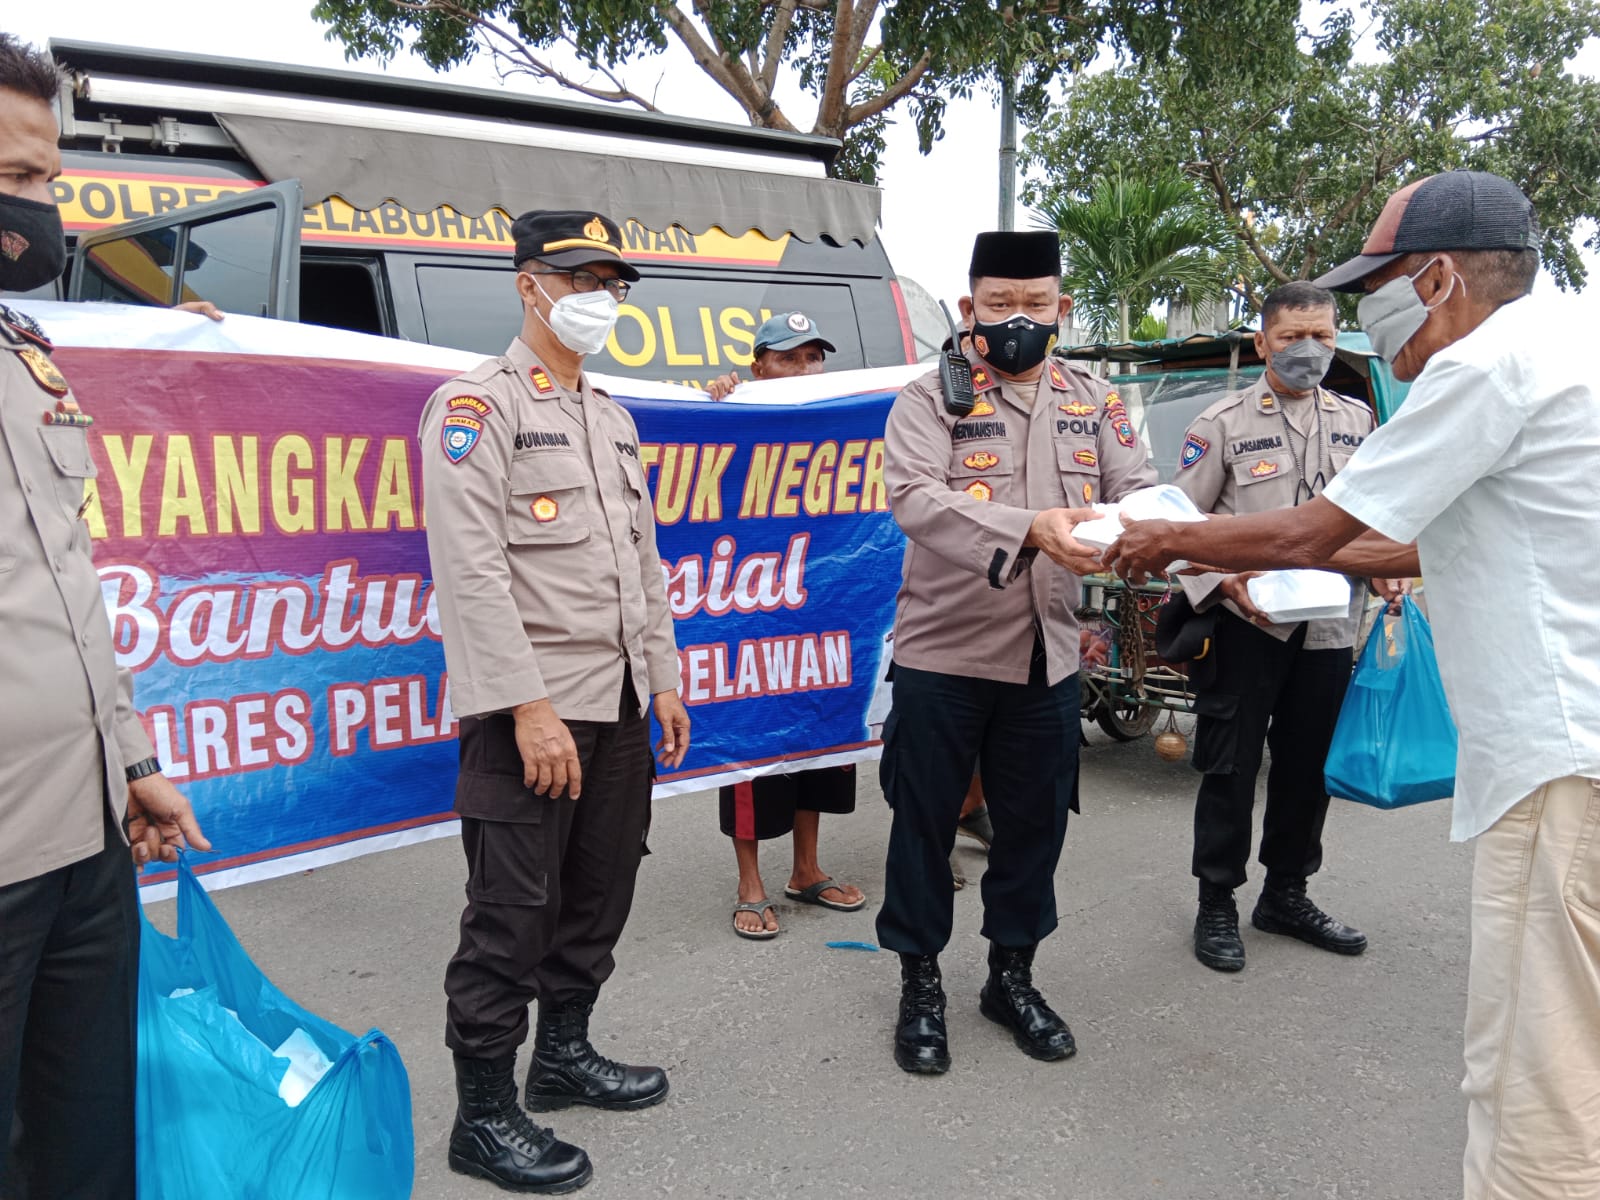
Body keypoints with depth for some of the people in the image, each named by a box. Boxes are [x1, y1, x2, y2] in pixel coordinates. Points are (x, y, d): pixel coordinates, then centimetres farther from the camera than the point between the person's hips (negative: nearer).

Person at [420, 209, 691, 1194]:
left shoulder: (612, 416, 17)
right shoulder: (478, 405, -8)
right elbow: (471, 569, -17)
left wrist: (663, 677, 14)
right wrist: (528, 707, -21)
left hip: (619, 705, 8)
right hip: (533, 708, -8)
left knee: (600, 892, 16)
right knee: (514, 913, -1)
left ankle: (565, 1055, 33)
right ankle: (484, 1116, 13)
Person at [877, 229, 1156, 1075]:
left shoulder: (1095, 404, 9)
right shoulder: (929, 400, -5)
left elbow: (1139, 491, -3)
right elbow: (916, 498, -23)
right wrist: (1032, 528, -38)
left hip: (1049, 657, 4)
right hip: (942, 653, -3)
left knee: (1035, 821, 14)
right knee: (925, 822, 6)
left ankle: (1012, 975, 32)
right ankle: (920, 986, 24)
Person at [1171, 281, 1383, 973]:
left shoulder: (1356, 421, 13)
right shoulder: (1223, 422, -2)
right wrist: (1227, 580, -18)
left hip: (1329, 627, 5)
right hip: (1247, 624, -5)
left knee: (1309, 765, 14)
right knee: (1231, 767, 1)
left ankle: (1286, 896, 30)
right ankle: (1216, 906, 14)